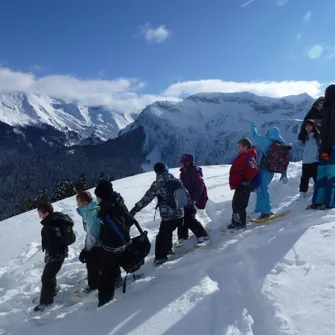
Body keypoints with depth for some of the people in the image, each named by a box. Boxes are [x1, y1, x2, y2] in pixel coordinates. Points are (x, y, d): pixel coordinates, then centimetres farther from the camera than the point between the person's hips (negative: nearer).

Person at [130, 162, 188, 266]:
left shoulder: (157, 185, -12)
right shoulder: (176, 181, 2)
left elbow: (146, 199, -13)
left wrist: (134, 210, -10)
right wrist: (191, 203, 30)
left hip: (168, 216, -5)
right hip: (180, 215, 5)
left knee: (162, 235, 6)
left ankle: (160, 257, 5)